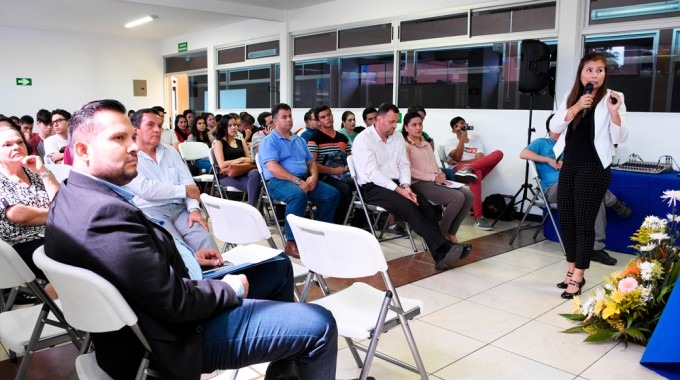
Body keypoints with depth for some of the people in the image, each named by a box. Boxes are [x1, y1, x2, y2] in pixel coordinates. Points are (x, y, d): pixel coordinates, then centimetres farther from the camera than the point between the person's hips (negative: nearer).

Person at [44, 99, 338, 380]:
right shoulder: (105, 213, -30)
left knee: (278, 267, 21)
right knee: (319, 325, -11)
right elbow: (175, 302, -27)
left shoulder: (76, 197, 3)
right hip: (178, 335, -11)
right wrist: (232, 289, -10)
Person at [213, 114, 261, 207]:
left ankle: (252, 208, -37)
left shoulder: (241, 142, 24)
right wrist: (241, 159, 1)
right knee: (256, 185, -34)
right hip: (227, 176, -4)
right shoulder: (219, 143, 8)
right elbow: (222, 165, -5)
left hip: (242, 173, 4)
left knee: (255, 173, -36)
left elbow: (251, 160, 13)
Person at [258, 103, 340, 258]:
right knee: (298, 195, -39)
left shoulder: (299, 140, 22)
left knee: (332, 194, -11)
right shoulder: (269, 141, 0)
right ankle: (292, 242, -28)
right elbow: (273, 168, -14)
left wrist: (313, 177, -4)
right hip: (278, 181, -7)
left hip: (303, 179, 7)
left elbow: (311, 162, 20)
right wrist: (298, 181, -21)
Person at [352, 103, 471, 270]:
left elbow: (404, 165, 12)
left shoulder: (397, 138, 13)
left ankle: (441, 253, -25)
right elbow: (372, 173, -17)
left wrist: (405, 185, -10)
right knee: (408, 206, -30)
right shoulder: (363, 139, -8)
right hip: (373, 187, -6)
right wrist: (399, 190, -22)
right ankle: (443, 248, -31)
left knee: (426, 205, -19)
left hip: (396, 184, 7)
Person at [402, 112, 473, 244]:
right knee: (458, 197, -26)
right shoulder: (405, 145, -1)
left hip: (436, 182, 8)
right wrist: (433, 177, -16)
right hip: (420, 184, -8)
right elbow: (409, 171, -12)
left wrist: (441, 177, 2)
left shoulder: (426, 144, 26)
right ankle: (440, 233, -10)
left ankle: (451, 233, -4)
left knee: (468, 195, -13)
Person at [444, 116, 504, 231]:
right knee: (476, 173, -41)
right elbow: (457, 158, -3)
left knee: (498, 153, -19)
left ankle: (468, 169, -42)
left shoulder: (477, 142, 24)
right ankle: (478, 218, -46)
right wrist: (462, 138, -5)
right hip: (457, 171, -3)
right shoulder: (450, 142, 18)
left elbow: (480, 160, 4)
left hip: (478, 169, 3)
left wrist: (460, 163, -8)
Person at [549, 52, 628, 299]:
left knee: (584, 223, -3)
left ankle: (577, 278, 4)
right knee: (566, 220, 9)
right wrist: (576, 107, -14)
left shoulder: (613, 98, -2)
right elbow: (554, 127, -3)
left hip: (594, 168, -5)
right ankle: (572, 270, 23)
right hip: (569, 166, 5)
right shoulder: (570, 98, 9)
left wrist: (614, 112, -23)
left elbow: (620, 138, -8)